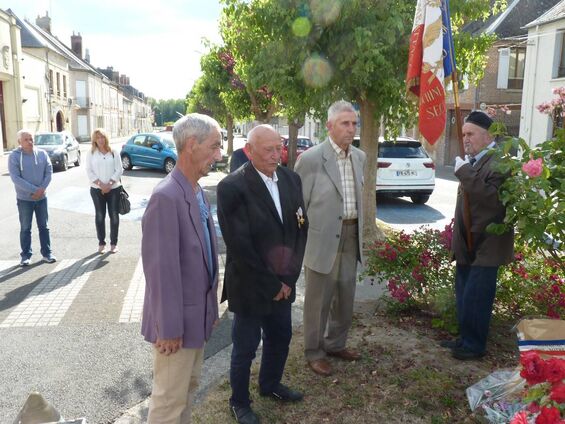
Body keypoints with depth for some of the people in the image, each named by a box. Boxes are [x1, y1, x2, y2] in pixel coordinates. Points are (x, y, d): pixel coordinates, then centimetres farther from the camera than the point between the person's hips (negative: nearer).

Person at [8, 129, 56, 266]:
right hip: (24, 199, -3)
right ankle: (26, 255, 15)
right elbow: (15, 178, -15)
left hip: (41, 197, 3)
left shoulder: (42, 154, 1)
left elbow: (49, 172, -1)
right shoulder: (14, 156, -8)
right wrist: (34, 190, -20)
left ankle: (47, 253, 18)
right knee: (25, 228, 6)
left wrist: (42, 189, -14)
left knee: (43, 226, 10)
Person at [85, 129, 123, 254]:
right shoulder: (91, 153, 4)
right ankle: (101, 243, 14)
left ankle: (114, 243, 12)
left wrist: (109, 184, -12)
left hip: (114, 188, 0)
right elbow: (89, 171, -1)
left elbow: (119, 170, -1)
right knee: (99, 216, 5)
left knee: (114, 215, 2)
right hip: (97, 189, 0)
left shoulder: (114, 152, 3)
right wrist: (100, 184, -13)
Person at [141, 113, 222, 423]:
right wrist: (169, 328, -19)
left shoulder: (198, 192, 6)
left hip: (198, 314, 9)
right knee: (170, 398, 9)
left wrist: (211, 307, 14)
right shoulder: (166, 197, -24)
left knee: (188, 387, 23)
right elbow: (161, 269, -24)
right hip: (178, 319, -9)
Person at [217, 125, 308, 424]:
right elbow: (239, 245, -20)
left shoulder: (291, 179, 1)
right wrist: (270, 284, -14)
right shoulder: (232, 187, -19)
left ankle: (270, 385, 49)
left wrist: (288, 277, -5)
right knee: (245, 348, 12)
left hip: (283, 283, 6)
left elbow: (301, 228, 3)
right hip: (250, 286, -6)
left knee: (280, 338, 22)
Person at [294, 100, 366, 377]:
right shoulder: (311, 158, -13)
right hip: (323, 239, -6)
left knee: (346, 297, 17)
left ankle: (336, 344, 38)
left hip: (351, 238, 6)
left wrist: (359, 234, 17)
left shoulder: (359, 157, 8)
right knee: (318, 300, 7)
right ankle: (314, 352, 26)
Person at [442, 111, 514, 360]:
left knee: (474, 300, -2)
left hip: (484, 246, -9)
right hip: (467, 245, 9)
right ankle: (466, 339, 30)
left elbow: (493, 198, -30)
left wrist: (465, 173, -27)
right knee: (464, 297, 17)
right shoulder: (473, 162, 13)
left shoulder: (498, 162, -16)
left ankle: (474, 346, 13)